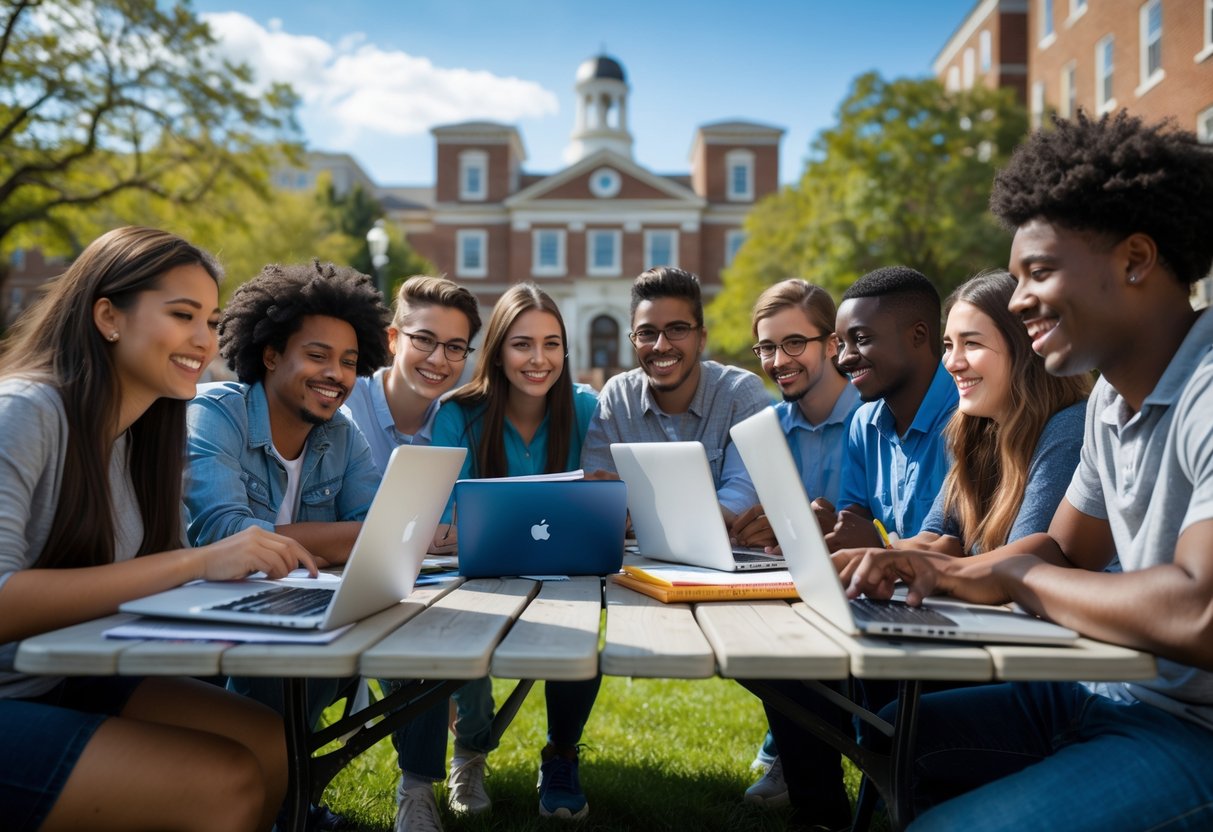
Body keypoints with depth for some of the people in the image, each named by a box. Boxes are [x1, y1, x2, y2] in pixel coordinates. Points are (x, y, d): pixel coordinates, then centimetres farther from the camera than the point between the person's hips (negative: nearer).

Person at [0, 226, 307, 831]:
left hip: (62, 680, 8)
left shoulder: (135, 431, 7)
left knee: (270, 740, -4)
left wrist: (256, 563, -13)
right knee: (226, 783, -19)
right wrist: (195, 563, -32)